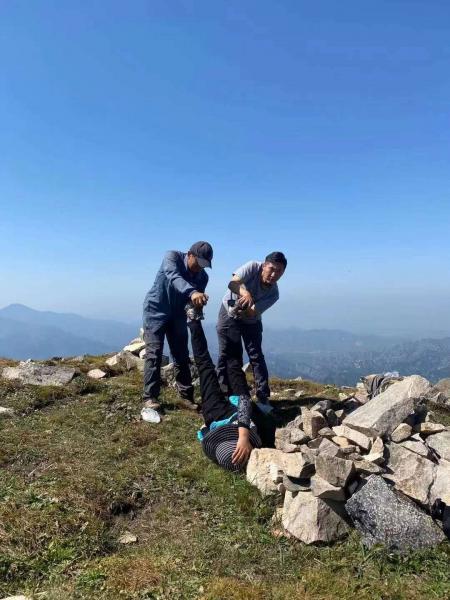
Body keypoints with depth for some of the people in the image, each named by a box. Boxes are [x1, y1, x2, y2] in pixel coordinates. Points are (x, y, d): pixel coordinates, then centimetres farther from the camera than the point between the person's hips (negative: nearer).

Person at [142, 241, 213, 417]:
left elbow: (196, 302, -6)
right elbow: (173, 277, -44)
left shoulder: (202, 276, -10)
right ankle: (150, 397, -4)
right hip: (156, 311, -4)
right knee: (154, 353, -10)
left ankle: (186, 396, 12)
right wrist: (192, 292, -61)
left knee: (182, 355, 4)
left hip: (177, 314, 4)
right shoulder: (172, 256, -22)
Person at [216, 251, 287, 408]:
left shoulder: (273, 294, -21)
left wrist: (245, 309, -49)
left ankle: (263, 398, 0)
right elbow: (232, 283, -40)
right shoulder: (253, 267, -25)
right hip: (229, 314, -1)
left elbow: (252, 313, -27)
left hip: (251, 321, 1)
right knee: (227, 355, -1)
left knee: (256, 356, -5)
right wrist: (245, 293, -60)